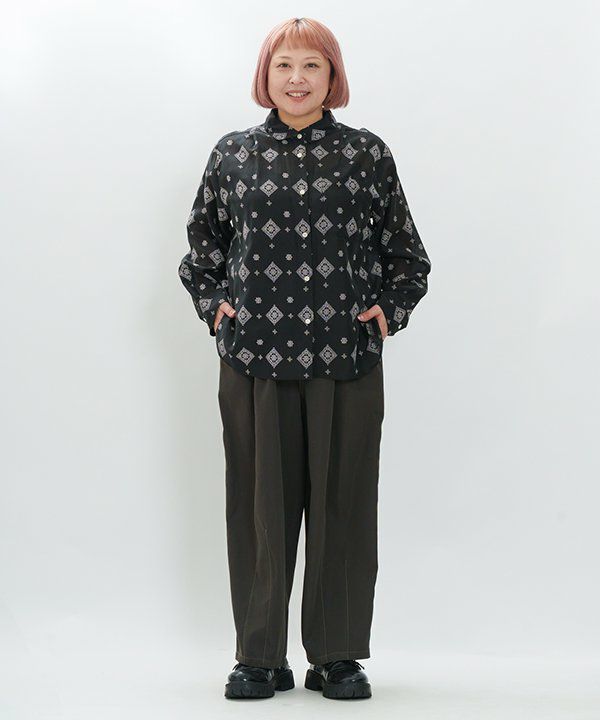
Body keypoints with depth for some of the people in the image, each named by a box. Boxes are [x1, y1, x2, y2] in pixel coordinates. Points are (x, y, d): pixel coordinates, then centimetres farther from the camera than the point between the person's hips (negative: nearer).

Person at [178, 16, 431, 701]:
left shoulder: (367, 154, 6)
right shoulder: (232, 154, 8)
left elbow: (407, 257, 14)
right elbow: (201, 250, 19)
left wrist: (389, 309, 0)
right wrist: (213, 305, 5)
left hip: (347, 362, 0)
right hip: (254, 360, 1)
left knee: (342, 504, 4)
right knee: (260, 507, 5)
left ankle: (337, 656, 16)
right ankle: (260, 656, 16)